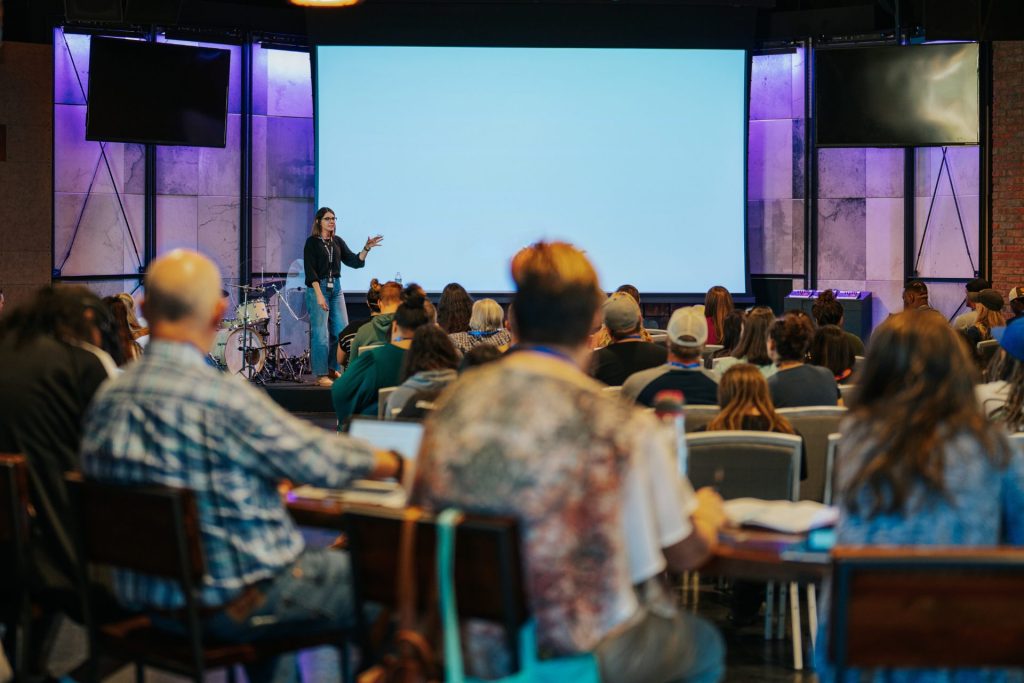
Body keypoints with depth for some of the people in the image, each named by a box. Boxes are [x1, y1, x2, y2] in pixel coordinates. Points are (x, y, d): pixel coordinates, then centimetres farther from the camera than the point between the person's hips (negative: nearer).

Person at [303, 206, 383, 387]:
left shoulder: (337, 242, 11)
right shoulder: (312, 242, -5)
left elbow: (354, 262, 9)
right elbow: (310, 270, -11)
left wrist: (367, 248, -6)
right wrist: (319, 295, -18)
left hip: (336, 289, 6)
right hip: (317, 288, -6)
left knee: (341, 331, 5)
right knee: (320, 334, -5)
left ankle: (333, 370, 17)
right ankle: (321, 375, 1)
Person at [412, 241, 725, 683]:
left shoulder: (453, 402, -6)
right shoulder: (623, 427, -19)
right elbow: (686, 554, -6)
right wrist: (709, 512, 18)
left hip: (471, 646, 6)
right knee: (706, 645, 28)